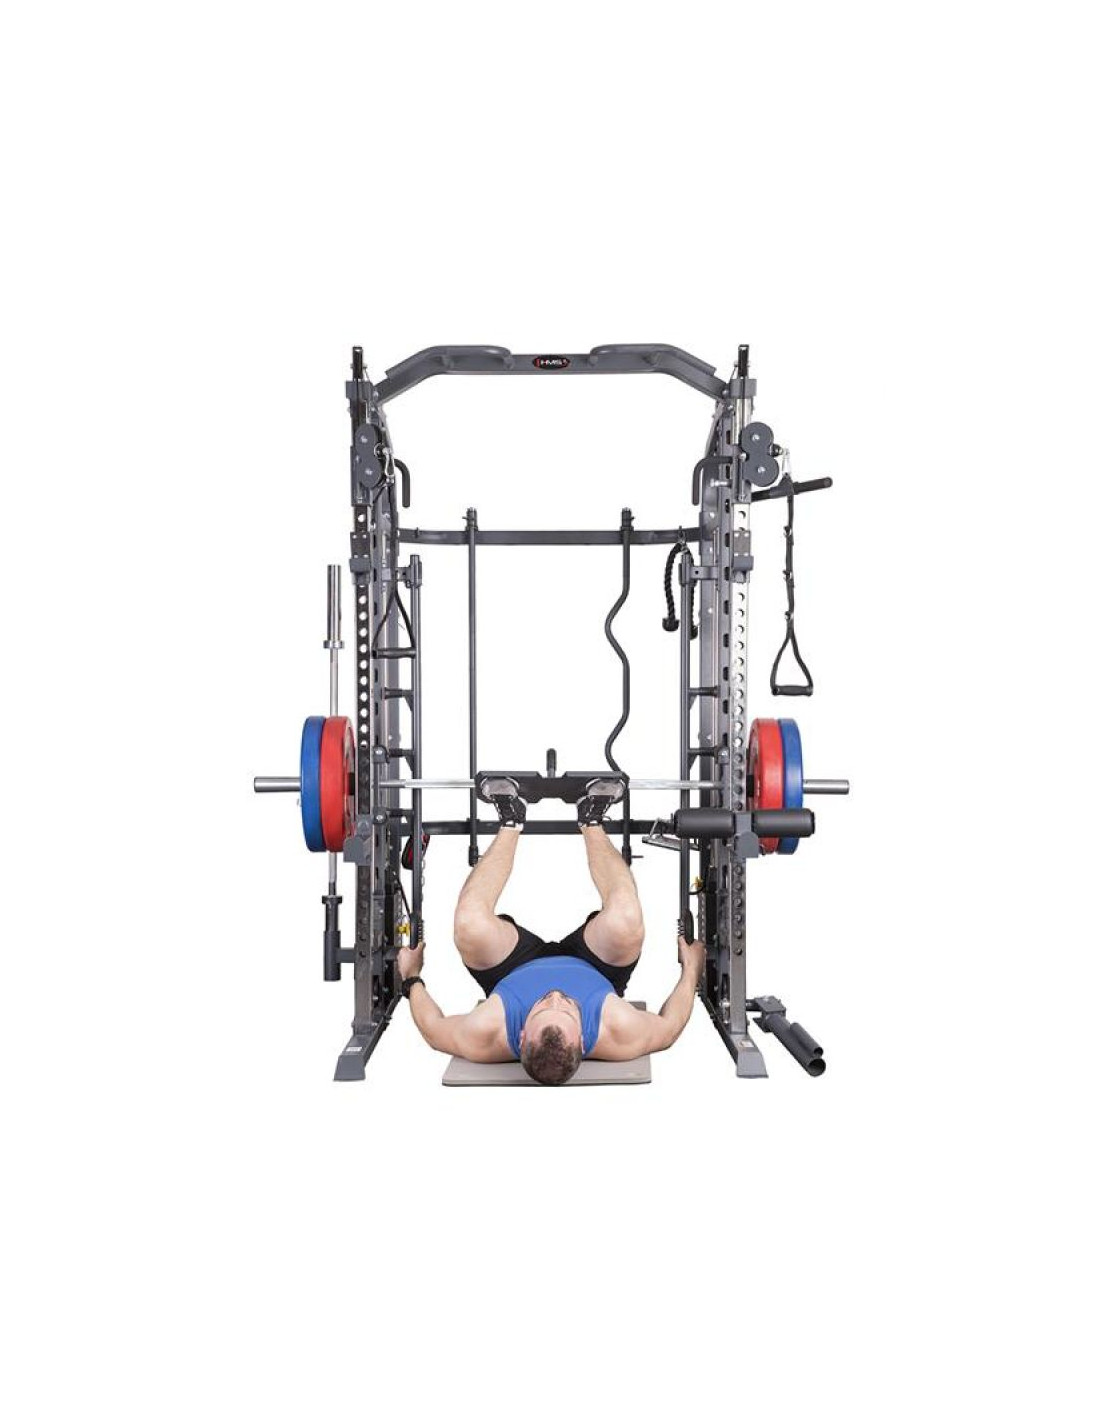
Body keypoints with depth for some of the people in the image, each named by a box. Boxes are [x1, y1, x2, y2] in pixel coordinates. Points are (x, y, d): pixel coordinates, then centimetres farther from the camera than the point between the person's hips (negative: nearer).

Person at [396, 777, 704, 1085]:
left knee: (470, 924, -26)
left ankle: (511, 822, 8)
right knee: (626, 922, -27)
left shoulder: (486, 1035, -44)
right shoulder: (618, 1033, -44)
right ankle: (592, 823, 7)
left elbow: (434, 1029, -21)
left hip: (516, 973, 0)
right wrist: (690, 970, -9)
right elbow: (668, 1028, -21)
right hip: (595, 973, 0)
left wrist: (412, 979, -6)